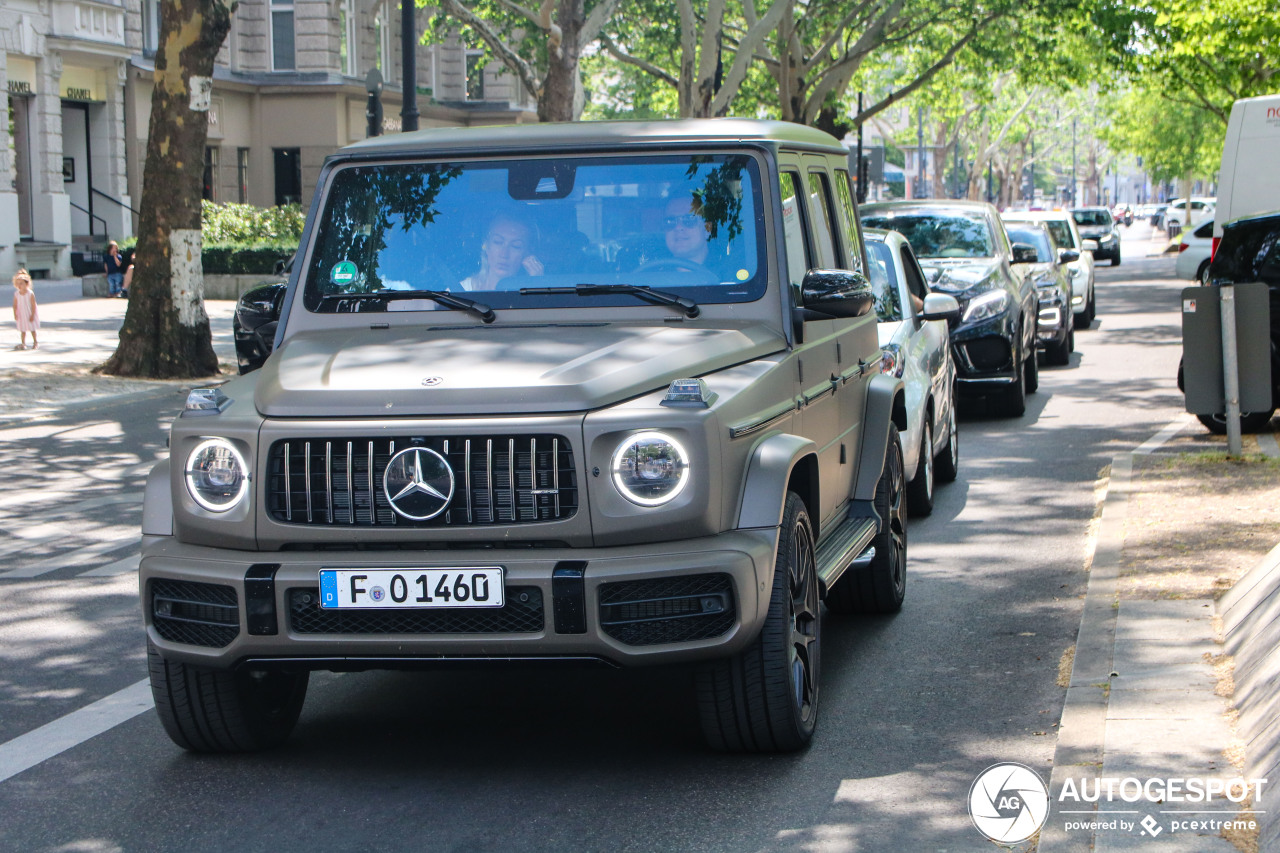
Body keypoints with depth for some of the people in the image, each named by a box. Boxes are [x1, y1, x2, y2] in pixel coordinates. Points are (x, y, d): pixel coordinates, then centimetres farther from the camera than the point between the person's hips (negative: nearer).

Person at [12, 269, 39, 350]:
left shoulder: (30, 293, -17)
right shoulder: (16, 294, -7)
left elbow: (33, 305, -15)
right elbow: (15, 305, -1)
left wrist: (32, 315, -17)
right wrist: (15, 314, -8)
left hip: (30, 314, -3)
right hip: (22, 315, 3)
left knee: (32, 329, 8)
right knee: (23, 330, 6)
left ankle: (35, 342, 22)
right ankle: (23, 344, 12)